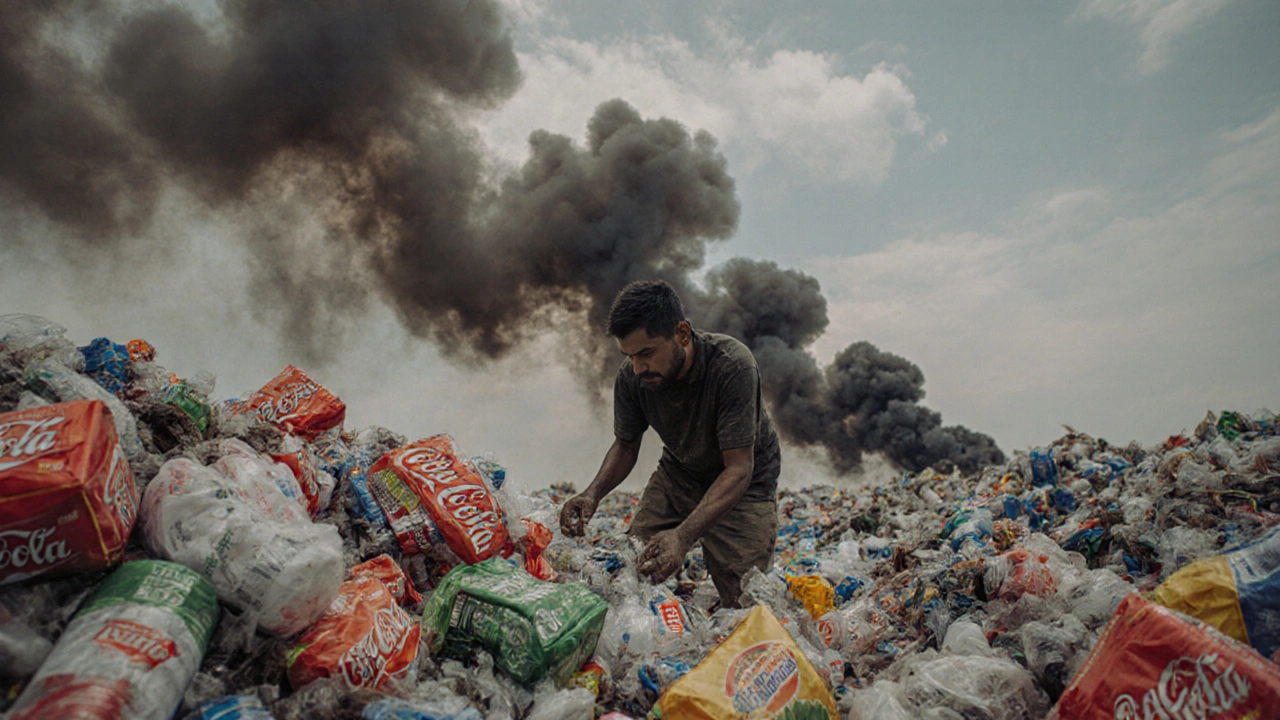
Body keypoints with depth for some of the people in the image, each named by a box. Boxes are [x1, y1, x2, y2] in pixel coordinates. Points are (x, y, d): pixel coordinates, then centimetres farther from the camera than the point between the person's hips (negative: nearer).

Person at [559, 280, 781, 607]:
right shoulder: (630, 376, -19)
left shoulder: (732, 366, -33)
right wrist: (594, 493, -22)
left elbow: (739, 469, -33)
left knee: (746, 602, -12)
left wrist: (682, 535, -47)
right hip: (678, 473, 4)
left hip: (743, 483, -4)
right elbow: (626, 445, -2)